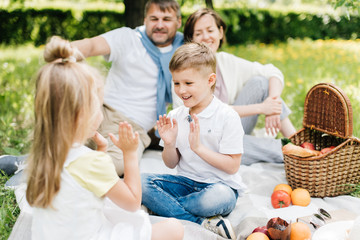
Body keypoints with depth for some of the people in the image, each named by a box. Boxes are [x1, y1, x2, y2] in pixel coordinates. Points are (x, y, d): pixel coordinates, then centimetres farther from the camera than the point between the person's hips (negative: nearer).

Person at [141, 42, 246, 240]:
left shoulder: (227, 116, -11)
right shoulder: (175, 117, 4)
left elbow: (232, 166, -13)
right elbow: (171, 164, 10)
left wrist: (198, 147, -22)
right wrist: (169, 144, -12)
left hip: (220, 184, -5)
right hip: (186, 182, 5)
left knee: (218, 197, -40)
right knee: (141, 181, -19)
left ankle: (161, 206, -15)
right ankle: (203, 223, -25)